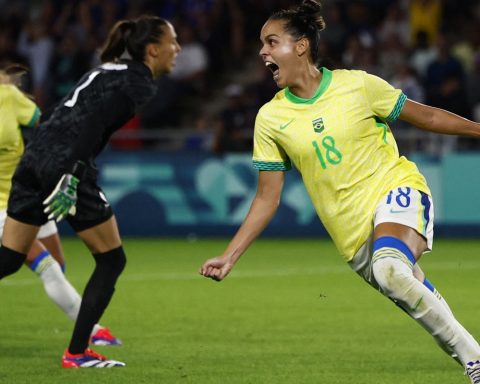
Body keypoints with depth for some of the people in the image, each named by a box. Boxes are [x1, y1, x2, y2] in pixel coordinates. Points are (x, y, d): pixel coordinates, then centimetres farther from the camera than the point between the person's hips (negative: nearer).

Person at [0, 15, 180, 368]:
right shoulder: (140, 84, -4)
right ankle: (76, 353, 7)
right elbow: (96, 124, -17)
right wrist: (73, 177, -25)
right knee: (112, 260, 7)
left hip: (35, 156, 8)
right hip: (65, 165, -8)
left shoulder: (111, 70, 23)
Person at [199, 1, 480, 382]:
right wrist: (229, 257, 0)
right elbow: (267, 199, 6)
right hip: (355, 235, 4)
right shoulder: (270, 118, 1)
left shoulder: (357, 85, -6)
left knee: (389, 269, -33)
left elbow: (427, 117, 5)